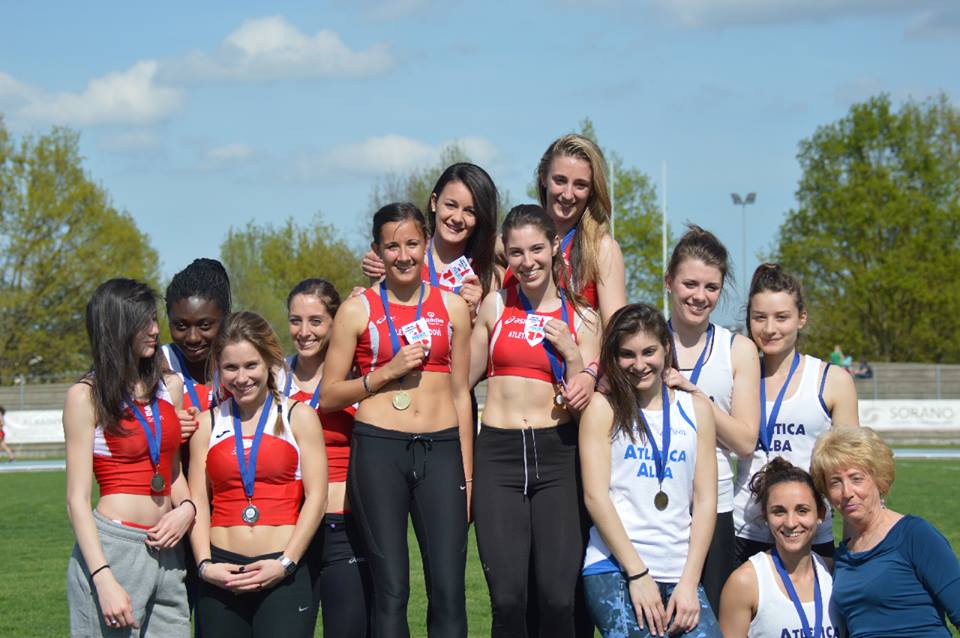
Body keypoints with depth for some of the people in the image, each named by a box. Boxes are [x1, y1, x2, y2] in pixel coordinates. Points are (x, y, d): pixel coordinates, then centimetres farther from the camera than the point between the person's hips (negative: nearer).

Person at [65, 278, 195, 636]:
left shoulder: (170, 387, 13)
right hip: (113, 548, -5)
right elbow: (77, 500, -7)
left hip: (165, 552, 5)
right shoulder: (86, 396, -3)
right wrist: (105, 580, -17)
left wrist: (186, 508, 3)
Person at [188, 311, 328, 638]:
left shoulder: (298, 417, 6)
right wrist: (205, 565, -5)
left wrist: (285, 563, -8)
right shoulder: (207, 424, 12)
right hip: (222, 573, 2)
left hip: (284, 576, -2)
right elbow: (199, 500, 8)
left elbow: (316, 496, 1)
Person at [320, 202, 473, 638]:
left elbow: (461, 394, 14)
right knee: (390, 589, -1)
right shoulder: (357, 310, 4)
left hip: (440, 450, 2)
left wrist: (466, 473, 11)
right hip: (378, 450, -2)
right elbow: (328, 396, 5)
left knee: (449, 590, -4)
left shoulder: (452, 307, 11)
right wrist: (387, 372, -8)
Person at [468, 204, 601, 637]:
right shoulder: (495, 307, 8)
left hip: (556, 456, 0)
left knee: (557, 598, -9)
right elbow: (463, 379, 17)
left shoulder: (581, 319, 7)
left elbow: (584, 405, 4)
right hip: (498, 455, 0)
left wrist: (572, 353, -7)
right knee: (507, 598, -8)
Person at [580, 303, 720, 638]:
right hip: (614, 567, -3)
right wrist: (637, 575, -9)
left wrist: (689, 582, -1)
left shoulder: (696, 409, 14)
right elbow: (595, 495, -2)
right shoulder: (603, 408, 5)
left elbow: (705, 500, 10)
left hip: (680, 573, 3)